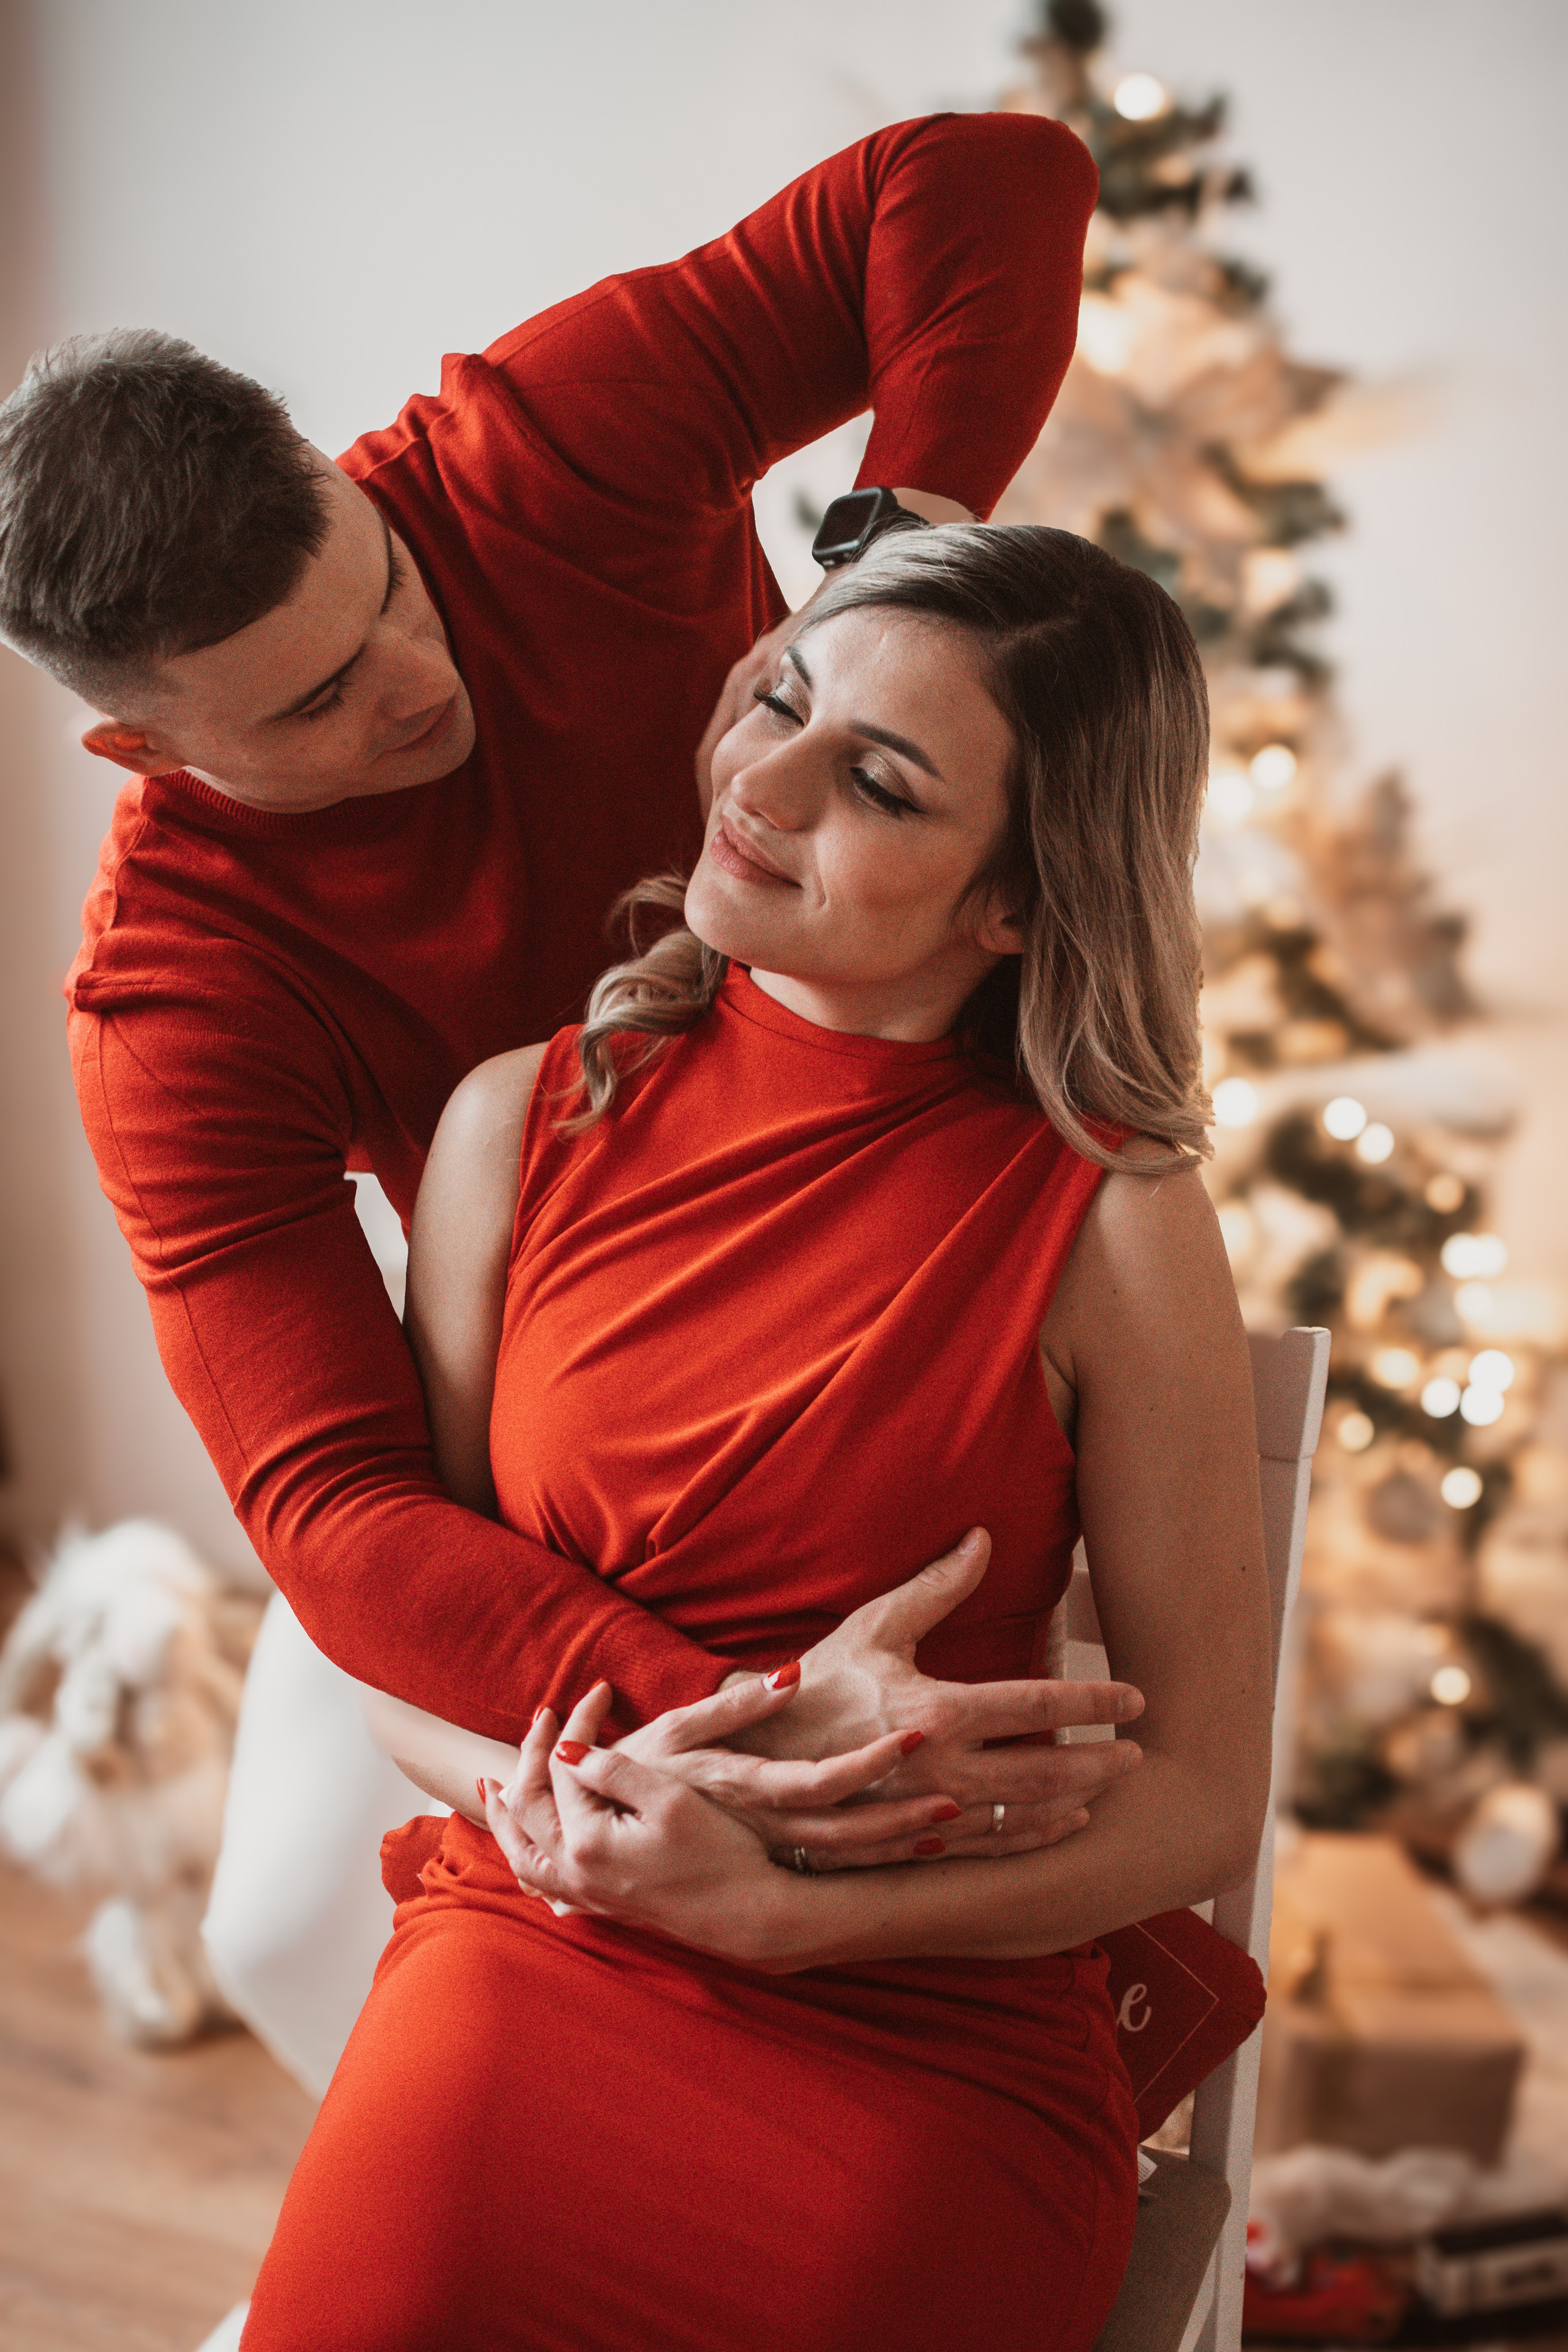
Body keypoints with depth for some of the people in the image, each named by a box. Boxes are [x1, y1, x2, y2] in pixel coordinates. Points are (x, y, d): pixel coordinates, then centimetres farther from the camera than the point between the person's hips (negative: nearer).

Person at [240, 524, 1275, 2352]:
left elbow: (1203, 1797, -4)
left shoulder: (1110, 1223, -8)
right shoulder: (524, 1126, 1)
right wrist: (550, 1800, -11)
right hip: (528, 1957, 2)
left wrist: (779, 1910, -15)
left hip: (939, 2036, -1)